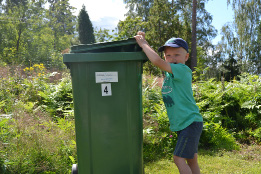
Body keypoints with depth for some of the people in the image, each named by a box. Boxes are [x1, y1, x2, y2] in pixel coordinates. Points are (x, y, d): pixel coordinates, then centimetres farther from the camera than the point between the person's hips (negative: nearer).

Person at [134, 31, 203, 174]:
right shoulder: (169, 71, 7)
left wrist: (143, 44, -15)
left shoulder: (183, 70, -17)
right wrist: (142, 41, 0)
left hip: (190, 122, -8)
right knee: (191, 159, 17)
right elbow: (155, 59, 14)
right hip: (182, 124, 8)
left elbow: (157, 61, -28)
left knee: (179, 158, -6)